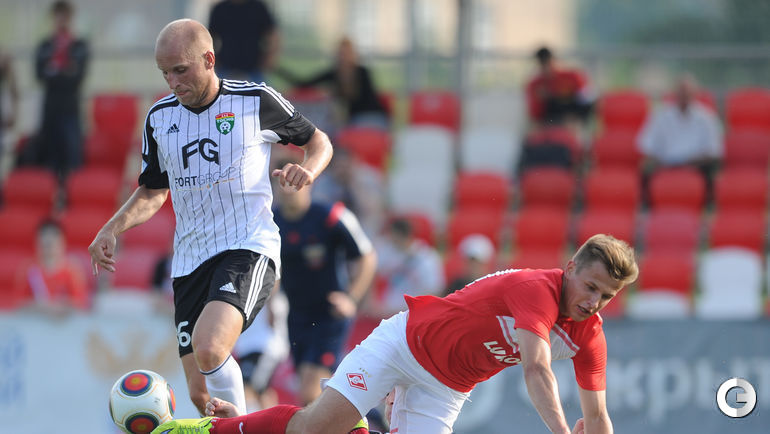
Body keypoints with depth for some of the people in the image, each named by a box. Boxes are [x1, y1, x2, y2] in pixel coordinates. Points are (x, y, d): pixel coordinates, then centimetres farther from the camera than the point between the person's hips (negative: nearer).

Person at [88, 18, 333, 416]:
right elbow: (153, 191, 21)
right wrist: (112, 229, 5)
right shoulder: (160, 118, 10)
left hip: (248, 249, -5)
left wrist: (307, 170, -11)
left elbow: (317, 140, 11)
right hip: (190, 260, 5)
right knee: (201, 394, 0)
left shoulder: (256, 101, -2)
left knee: (208, 347, -31)